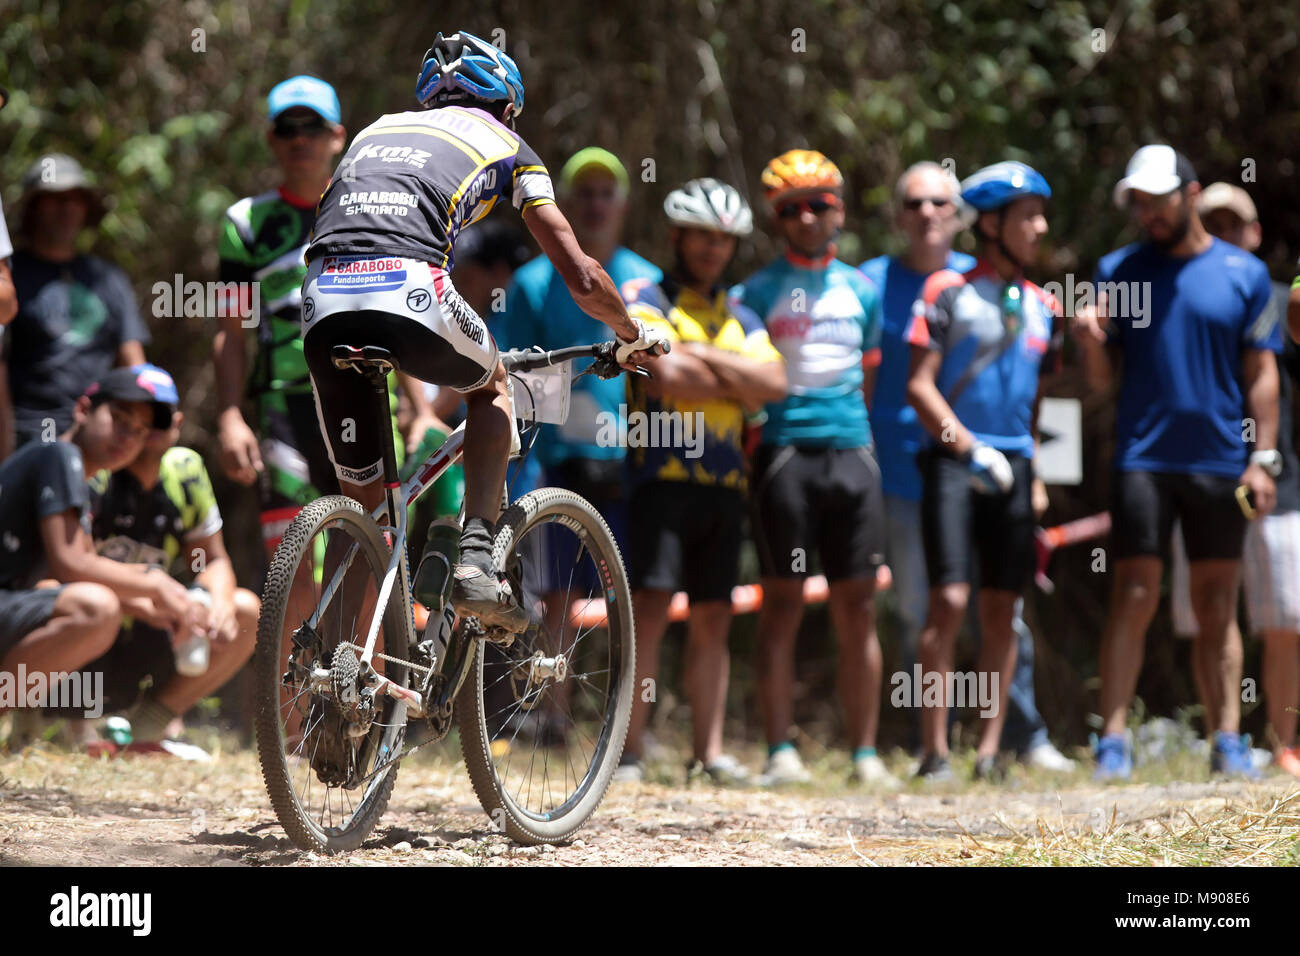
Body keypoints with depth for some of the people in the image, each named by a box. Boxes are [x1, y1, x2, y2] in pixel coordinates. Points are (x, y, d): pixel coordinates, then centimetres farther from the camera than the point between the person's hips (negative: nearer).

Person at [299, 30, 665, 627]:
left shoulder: (377, 129, 37)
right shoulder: (503, 143, 25)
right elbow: (581, 277, 20)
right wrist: (633, 337, 38)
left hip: (324, 307, 3)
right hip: (408, 291, -3)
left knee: (358, 498, 18)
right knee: (490, 387, 30)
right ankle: (476, 561, 12)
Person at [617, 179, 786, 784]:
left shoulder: (740, 319, 20)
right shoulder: (647, 302, 2)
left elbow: (773, 382, 3)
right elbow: (666, 374, -15)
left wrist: (704, 356, -6)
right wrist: (739, 380, -2)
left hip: (725, 481, 6)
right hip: (663, 475, -6)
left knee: (713, 617, 7)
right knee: (651, 605, -12)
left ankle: (709, 751, 10)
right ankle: (629, 750, -12)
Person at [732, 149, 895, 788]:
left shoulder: (861, 289, 16)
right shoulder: (758, 291, 5)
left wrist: (863, 436, 14)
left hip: (851, 451, 3)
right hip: (785, 449, -3)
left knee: (857, 608, 2)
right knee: (782, 603, -4)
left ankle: (865, 753, 5)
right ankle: (781, 751, -3)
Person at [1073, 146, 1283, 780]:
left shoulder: (1244, 274, 6)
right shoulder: (1118, 271, 7)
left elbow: (1261, 375, 6)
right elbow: (1101, 378, 7)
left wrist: (1263, 458, -1)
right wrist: (1091, 341, -14)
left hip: (1221, 463, 0)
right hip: (1143, 459, 0)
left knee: (1217, 608, 4)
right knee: (1133, 599, -6)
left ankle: (1229, 742, 5)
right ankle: (1113, 741, -7)